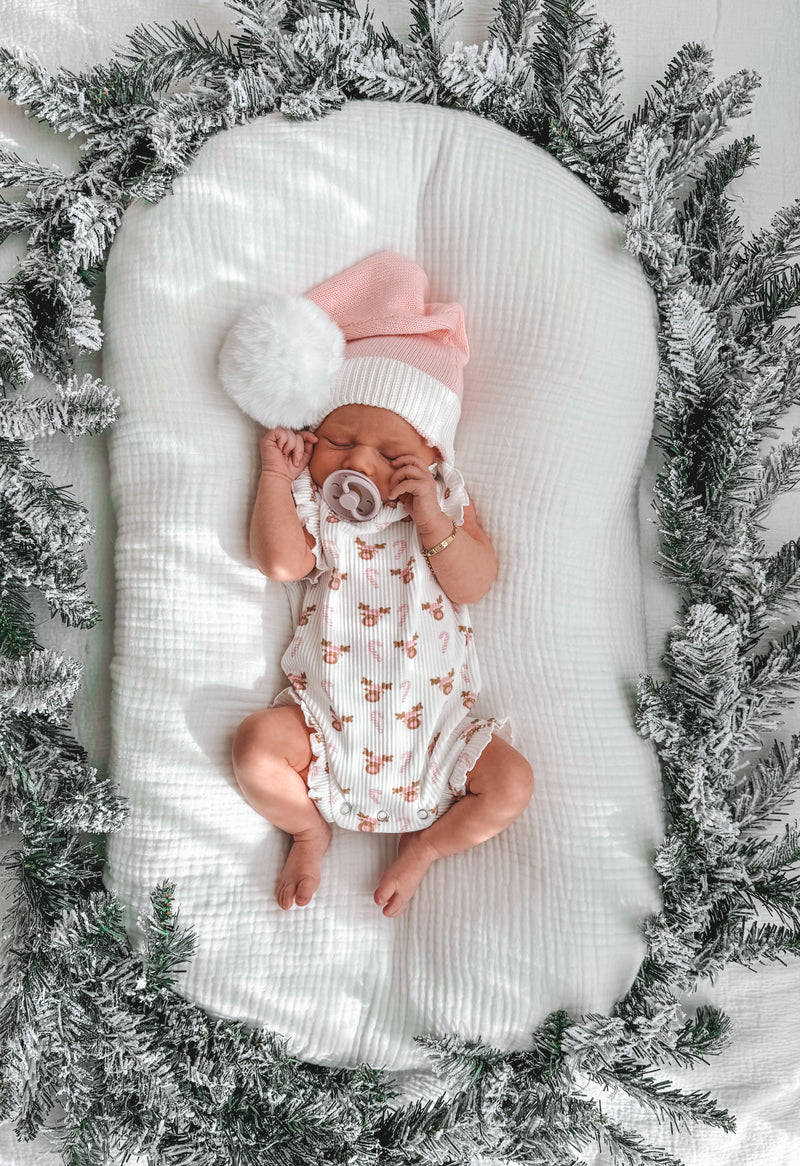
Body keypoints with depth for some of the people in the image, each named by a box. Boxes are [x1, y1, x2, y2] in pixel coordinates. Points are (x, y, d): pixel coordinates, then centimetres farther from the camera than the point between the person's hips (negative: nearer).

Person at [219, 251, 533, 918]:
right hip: (326, 715, 0)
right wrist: (276, 474, -8)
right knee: (257, 746, -22)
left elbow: (474, 585, -7)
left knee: (512, 784, -14)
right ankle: (310, 828, 10)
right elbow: (283, 562, -14)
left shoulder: (446, 499, 5)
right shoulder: (311, 501, 5)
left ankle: (425, 844, 14)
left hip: (432, 714, 0)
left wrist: (431, 519, -20)